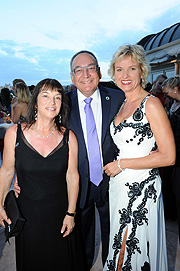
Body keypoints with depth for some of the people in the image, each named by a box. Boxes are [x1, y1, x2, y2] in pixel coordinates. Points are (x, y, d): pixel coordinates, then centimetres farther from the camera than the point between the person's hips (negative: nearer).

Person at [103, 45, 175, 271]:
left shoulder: (151, 104, -14)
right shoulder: (122, 104, 8)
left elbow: (168, 156, -18)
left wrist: (121, 163, -14)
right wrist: (115, 164, 4)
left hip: (141, 187, -7)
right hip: (119, 184, 7)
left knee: (134, 252, 10)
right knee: (120, 247, 21)